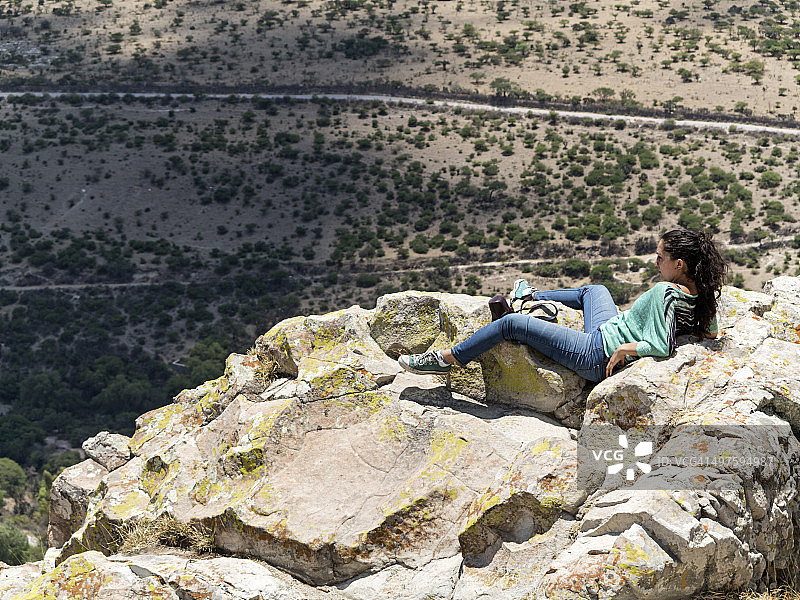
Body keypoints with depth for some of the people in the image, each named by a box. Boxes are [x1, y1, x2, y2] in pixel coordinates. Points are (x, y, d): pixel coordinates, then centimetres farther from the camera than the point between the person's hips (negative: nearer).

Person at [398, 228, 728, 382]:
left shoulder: (664, 292, -29)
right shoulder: (698, 294, -6)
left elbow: (661, 347, -38)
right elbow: (712, 331, 9)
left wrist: (627, 348, -26)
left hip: (595, 355, -9)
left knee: (512, 323, -5)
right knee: (593, 290, 36)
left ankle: (447, 358, 9)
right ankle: (530, 297, 57)